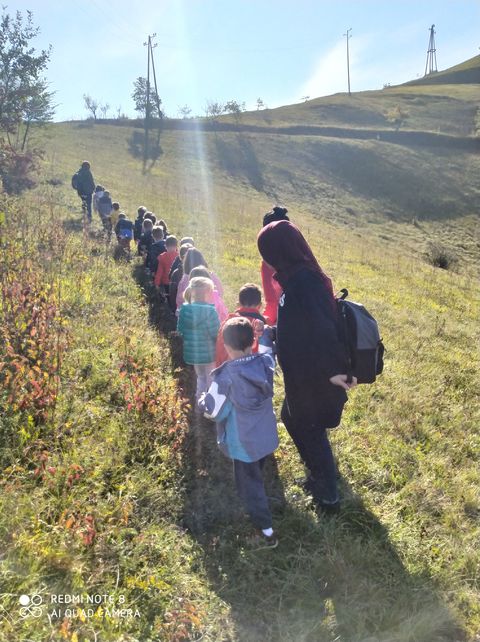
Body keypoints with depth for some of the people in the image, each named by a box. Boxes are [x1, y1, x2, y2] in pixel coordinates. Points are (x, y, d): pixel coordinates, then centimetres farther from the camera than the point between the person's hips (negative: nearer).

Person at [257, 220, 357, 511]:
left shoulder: (302, 280, -28)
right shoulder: (299, 275, 3)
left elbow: (320, 328, -33)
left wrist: (333, 369, -31)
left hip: (312, 378, -9)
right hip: (304, 372, 9)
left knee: (311, 432, 12)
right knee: (293, 420, 27)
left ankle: (329, 495, 34)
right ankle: (319, 476, 47)